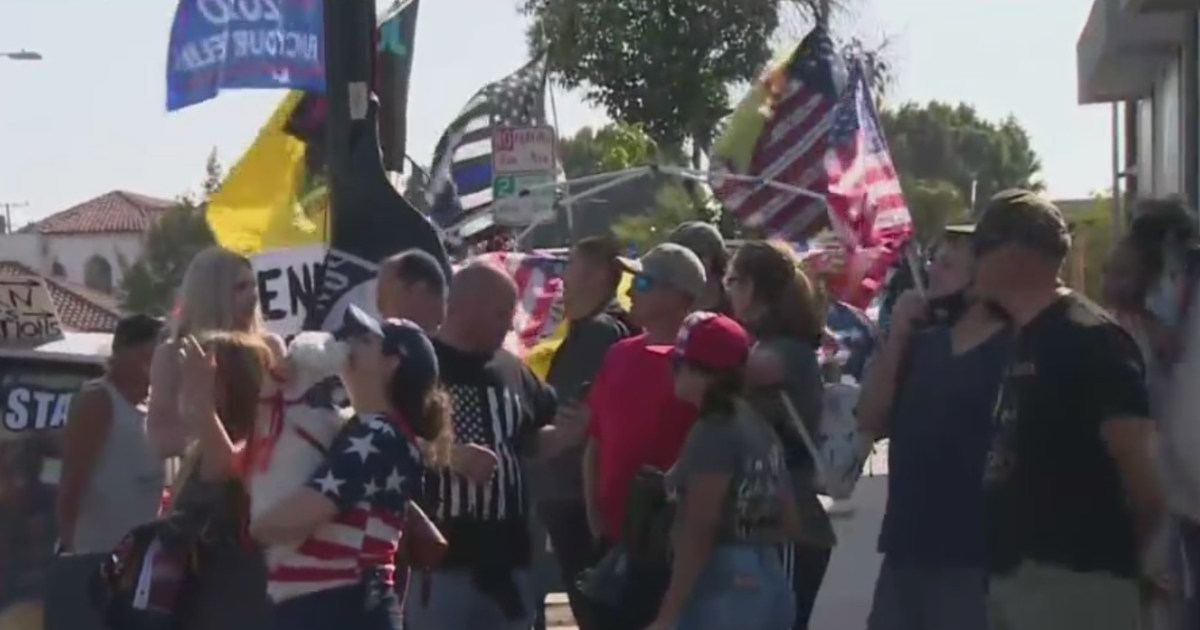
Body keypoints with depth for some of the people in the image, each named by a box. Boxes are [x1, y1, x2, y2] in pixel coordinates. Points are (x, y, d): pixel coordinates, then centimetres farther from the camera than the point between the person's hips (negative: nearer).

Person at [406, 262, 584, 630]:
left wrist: (578, 426, 3)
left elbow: (531, 443, 21)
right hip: (441, 560, -6)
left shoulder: (510, 369, 11)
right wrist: (447, 454, -24)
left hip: (506, 558, 6)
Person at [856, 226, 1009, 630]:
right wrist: (896, 337, -3)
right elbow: (871, 422, 6)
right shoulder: (921, 344, 13)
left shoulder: (1013, 351, -8)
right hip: (906, 547, 7)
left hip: (975, 553, -7)